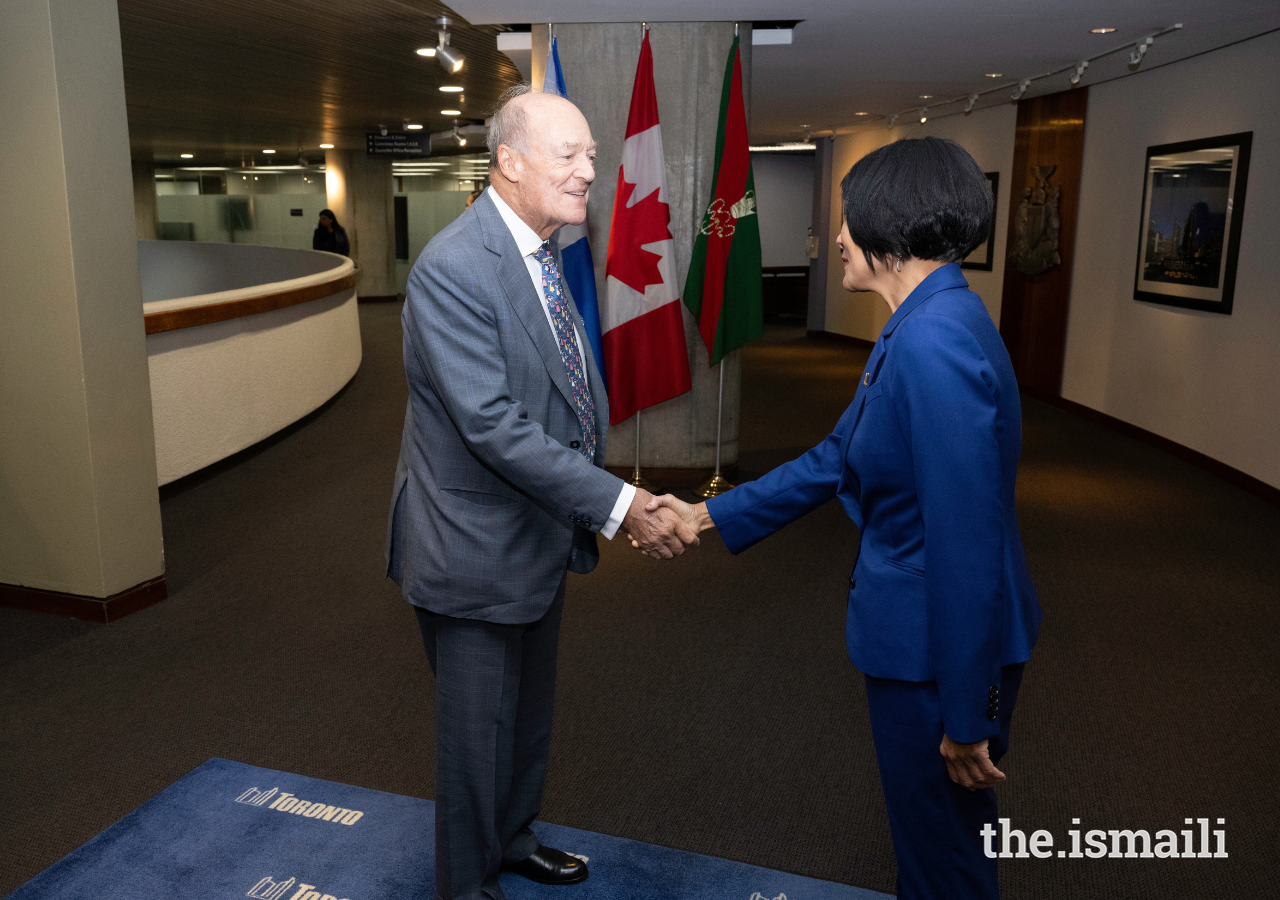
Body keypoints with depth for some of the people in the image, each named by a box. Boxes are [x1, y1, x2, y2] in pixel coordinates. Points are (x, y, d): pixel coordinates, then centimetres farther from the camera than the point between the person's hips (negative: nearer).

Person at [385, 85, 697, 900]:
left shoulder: (548, 251, 5)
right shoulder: (452, 269, -24)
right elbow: (494, 426, -30)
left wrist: (617, 498, -1)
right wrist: (617, 505, -29)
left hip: (541, 535, 9)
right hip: (477, 550, -9)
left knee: (531, 711, 25)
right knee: (480, 729, 11)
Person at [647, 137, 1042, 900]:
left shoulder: (934, 343, -27)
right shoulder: (925, 324, 6)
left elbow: (968, 542, -27)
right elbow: (838, 460, 12)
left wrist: (966, 717, -20)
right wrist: (711, 516, 14)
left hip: (943, 648, -9)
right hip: (923, 630, 9)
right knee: (930, 828, 28)